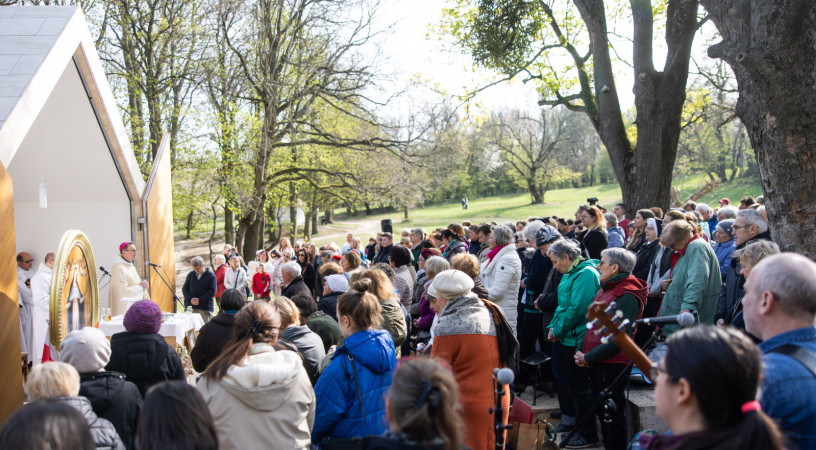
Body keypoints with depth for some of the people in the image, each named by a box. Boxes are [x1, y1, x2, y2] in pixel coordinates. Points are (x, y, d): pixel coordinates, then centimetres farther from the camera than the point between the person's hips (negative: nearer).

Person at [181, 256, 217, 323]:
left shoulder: (211, 276, -2)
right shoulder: (190, 274, 10)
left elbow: (212, 291, -7)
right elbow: (184, 288, 11)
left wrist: (200, 301, -13)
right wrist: (190, 299, -7)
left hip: (205, 308, -3)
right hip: (191, 306, 3)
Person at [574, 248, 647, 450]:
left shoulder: (626, 296, -18)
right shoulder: (605, 289, 11)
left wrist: (588, 358, -17)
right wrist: (581, 349, 3)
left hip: (613, 364, -9)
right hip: (598, 364, 9)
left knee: (613, 416, 2)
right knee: (602, 412, 19)